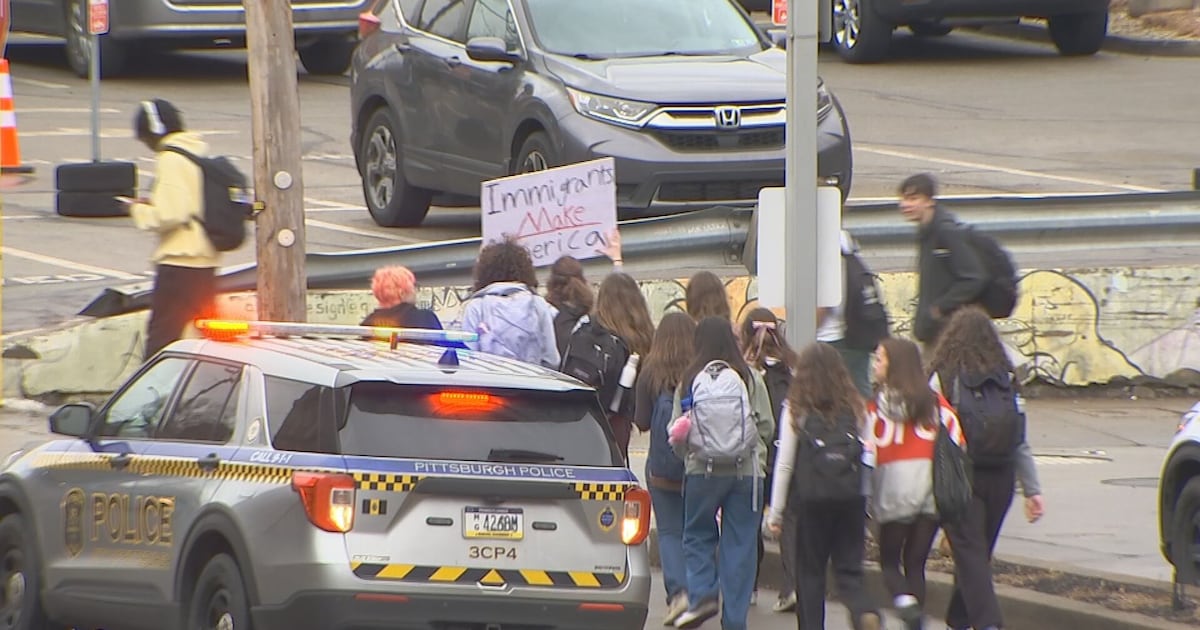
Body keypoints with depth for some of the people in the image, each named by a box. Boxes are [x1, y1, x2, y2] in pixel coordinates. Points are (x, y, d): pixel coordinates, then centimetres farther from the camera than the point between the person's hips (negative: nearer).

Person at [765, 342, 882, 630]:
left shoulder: (796, 409, -2)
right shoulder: (855, 407, 4)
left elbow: (785, 463, -1)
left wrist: (775, 511, 6)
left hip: (812, 500, -2)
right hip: (851, 499, 2)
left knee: (810, 573, 10)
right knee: (849, 572, 5)